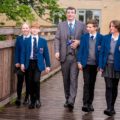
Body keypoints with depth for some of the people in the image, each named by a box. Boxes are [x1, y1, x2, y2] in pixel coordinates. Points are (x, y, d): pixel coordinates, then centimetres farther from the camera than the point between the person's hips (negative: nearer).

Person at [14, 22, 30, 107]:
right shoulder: (19, 38, 6)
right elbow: (17, 51, 4)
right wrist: (17, 62, -4)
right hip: (20, 63, 1)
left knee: (28, 81, 9)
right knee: (20, 80, -2)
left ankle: (27, 98, 21)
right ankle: (19, 97, 5)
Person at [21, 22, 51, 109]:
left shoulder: (43, 41, 4)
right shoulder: (27, 41, 5)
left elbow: (46, 54, 5)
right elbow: (23, 52, 4)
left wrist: (48, 65, 1)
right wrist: (23, 63, -5)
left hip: (38, 63, -1)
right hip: (29, 63, 2)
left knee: (36, 80, -15)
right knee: (31, 82, 5)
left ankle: (38, 99, 5)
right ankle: (32, 101, 17)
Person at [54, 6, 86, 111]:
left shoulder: (81, 25, 7)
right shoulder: (61, 25, 10)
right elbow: (57, 39, 3)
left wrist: (79, 42, -12)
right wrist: (57, 51, -10)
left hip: (76, 55, -2)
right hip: (64, 55, 2)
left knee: (73, 79, -9)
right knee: (66, 79, 10)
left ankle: (71, 101, -11)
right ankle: (67, 99, 22)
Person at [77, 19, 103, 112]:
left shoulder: (101, 37, -2)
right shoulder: (84, 37, 2)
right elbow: (81, 50, 4)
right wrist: (79, 62, -3)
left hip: (95, 64, 0)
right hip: (86, 64, 0)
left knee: (92, 84, 8)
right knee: (86, 83, -5)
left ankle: (90, 103, 17)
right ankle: (85, 104, -4)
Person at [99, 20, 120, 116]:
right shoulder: (106, 38, 5)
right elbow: (102, 52, 4)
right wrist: (101, 66, -2)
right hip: (107, 65, 0)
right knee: (108, 87, -6)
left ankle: (112, 107, 22)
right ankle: (109, 108, -7)